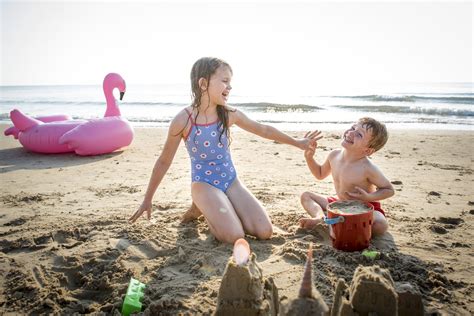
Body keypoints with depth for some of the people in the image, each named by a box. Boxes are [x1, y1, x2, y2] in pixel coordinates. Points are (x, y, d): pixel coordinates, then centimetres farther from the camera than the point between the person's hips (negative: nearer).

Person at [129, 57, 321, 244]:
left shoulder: (229, 114, -6)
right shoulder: (183, 120, -16)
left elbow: (263, 130, 9)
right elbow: (164, 161, -5)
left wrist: (297, 143, 17)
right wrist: (147, 200, 1)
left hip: (231, 181, 5)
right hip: (204, 184, -4)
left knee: (265, 232, -6)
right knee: (235, 237, -22)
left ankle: (214, 210, 14)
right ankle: (201, 208, 7)